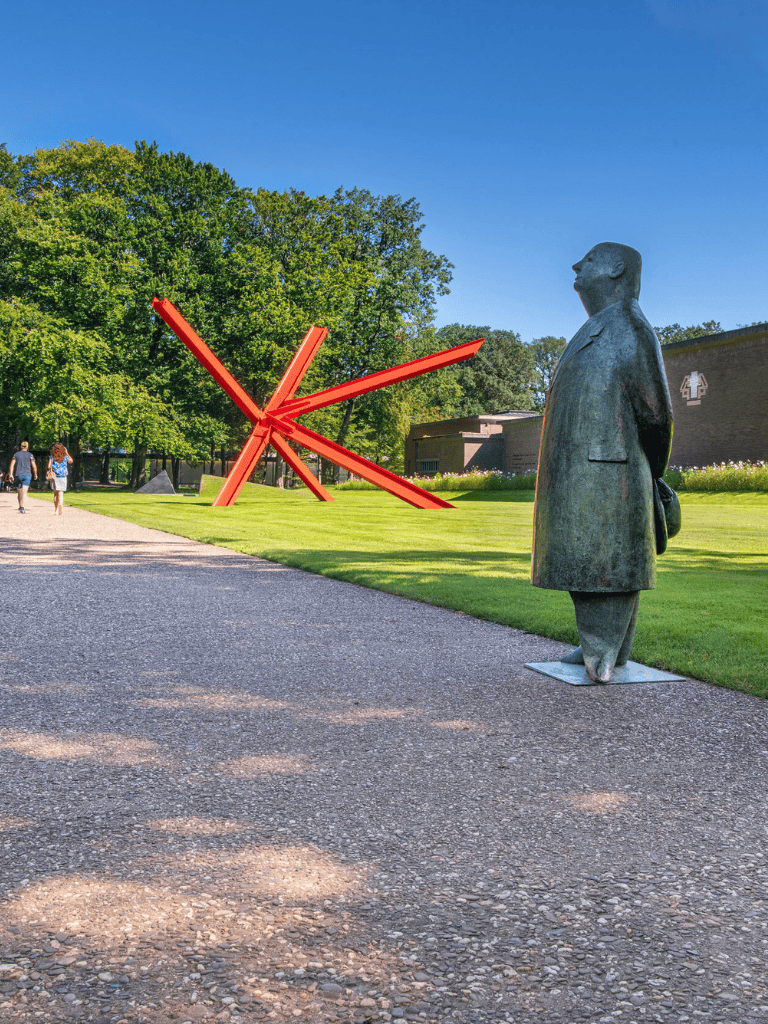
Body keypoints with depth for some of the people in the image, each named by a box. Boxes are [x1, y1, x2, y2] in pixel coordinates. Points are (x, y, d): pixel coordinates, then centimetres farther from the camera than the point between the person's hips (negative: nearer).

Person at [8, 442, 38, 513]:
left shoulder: (16, 454, 9)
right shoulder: (30, 455, 2)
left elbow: (12, 465, 1)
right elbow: (34, 466, -2)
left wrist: (10, 475, 0)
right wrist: (35, 474, 11)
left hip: (18, 475, 3)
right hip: (27, 475, -2)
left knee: (20, 492, 14)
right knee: (24, 492, -12)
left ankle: (20, 507, 21)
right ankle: (22, 507, -26)